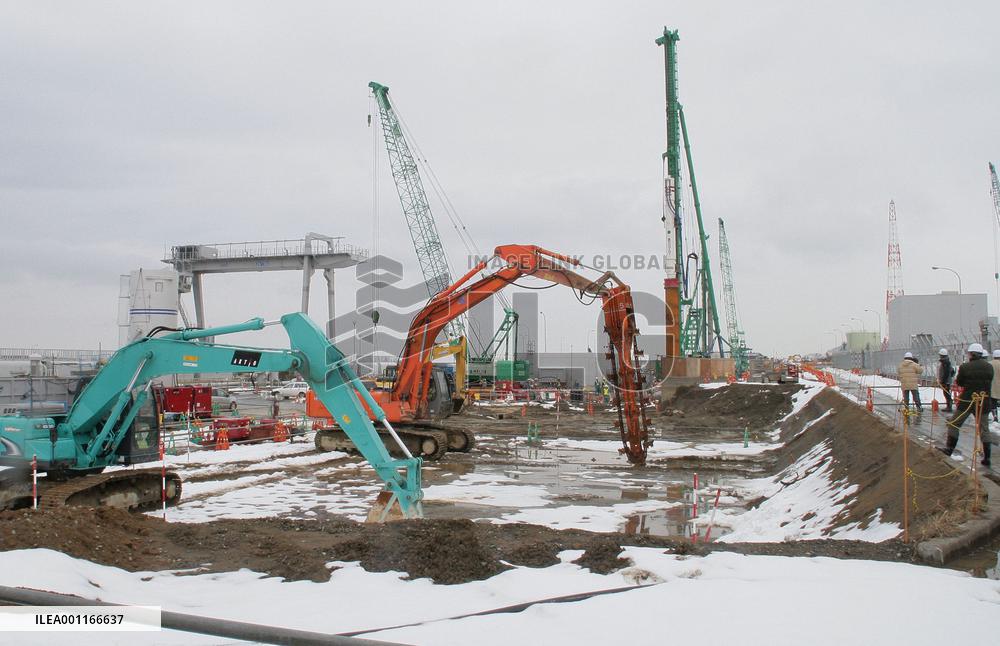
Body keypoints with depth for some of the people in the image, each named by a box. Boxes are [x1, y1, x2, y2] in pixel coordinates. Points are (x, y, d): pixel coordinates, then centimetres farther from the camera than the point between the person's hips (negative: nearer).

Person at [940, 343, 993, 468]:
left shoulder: (965, 367, -12)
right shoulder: (989, 367, 0)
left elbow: (959, 383, -2)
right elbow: (989, 384, 8)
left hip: (967, 401, -4)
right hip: (983, 402, 4)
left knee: (954, 424, 12)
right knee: (983, 429, 9)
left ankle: (949, 448, 14)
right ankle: (986, 458, 9)